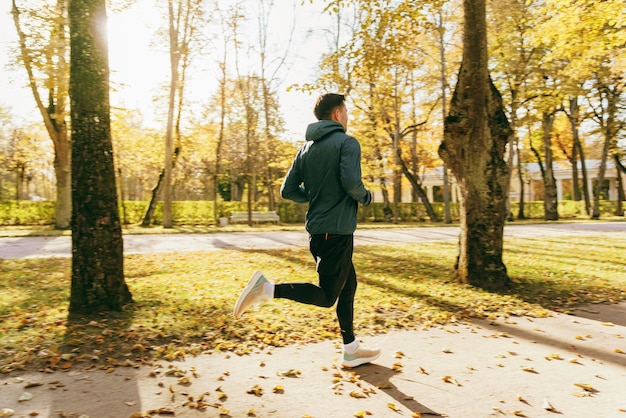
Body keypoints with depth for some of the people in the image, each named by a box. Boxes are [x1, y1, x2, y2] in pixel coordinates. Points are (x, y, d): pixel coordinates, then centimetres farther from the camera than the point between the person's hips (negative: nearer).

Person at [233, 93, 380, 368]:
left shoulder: (306, 148, 12)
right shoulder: (347, 142, -9)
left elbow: (288, 190, 9)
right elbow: (351, 182, -24)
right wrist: (366, 197, -4)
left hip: (318, 229, 8)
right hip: (337, 231, -8)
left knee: (348, 284, 19)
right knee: (327, 296, 2)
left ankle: (351, 350, 27)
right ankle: (267, 289, -12)